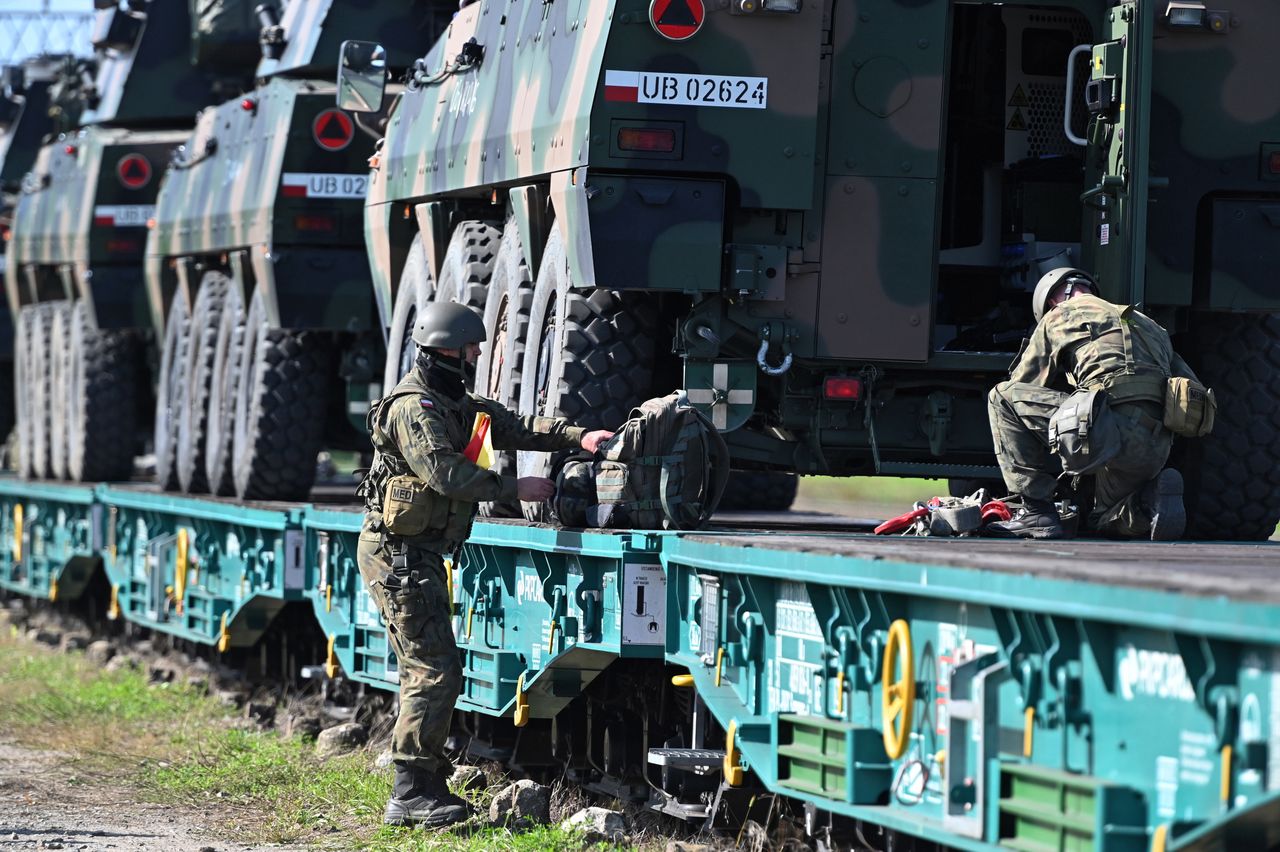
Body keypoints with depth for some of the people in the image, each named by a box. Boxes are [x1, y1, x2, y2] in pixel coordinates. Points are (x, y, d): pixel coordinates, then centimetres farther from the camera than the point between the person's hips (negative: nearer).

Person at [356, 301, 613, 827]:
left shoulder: (455, 405, 16)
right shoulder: (414, 409, -16)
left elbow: (516, 428, 13)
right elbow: (446, 473, -27)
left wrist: (578, 437, -1)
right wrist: (515, 489, -24)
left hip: (419, 556, 11)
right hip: (399, 556, -11)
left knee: (426, 672, 13)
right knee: (435, 672, -12)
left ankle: (427, 786, 18)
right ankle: (411, 794, -12)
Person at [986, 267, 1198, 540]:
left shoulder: (1058, 317, 16)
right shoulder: (1148, 324, 32)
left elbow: (1022, 386, 23)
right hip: (1156, 451, 7)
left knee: (1001, 397, 9)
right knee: (1108, 524, 32)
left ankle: (1036, 513, 2)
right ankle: (1150, 499, -3)